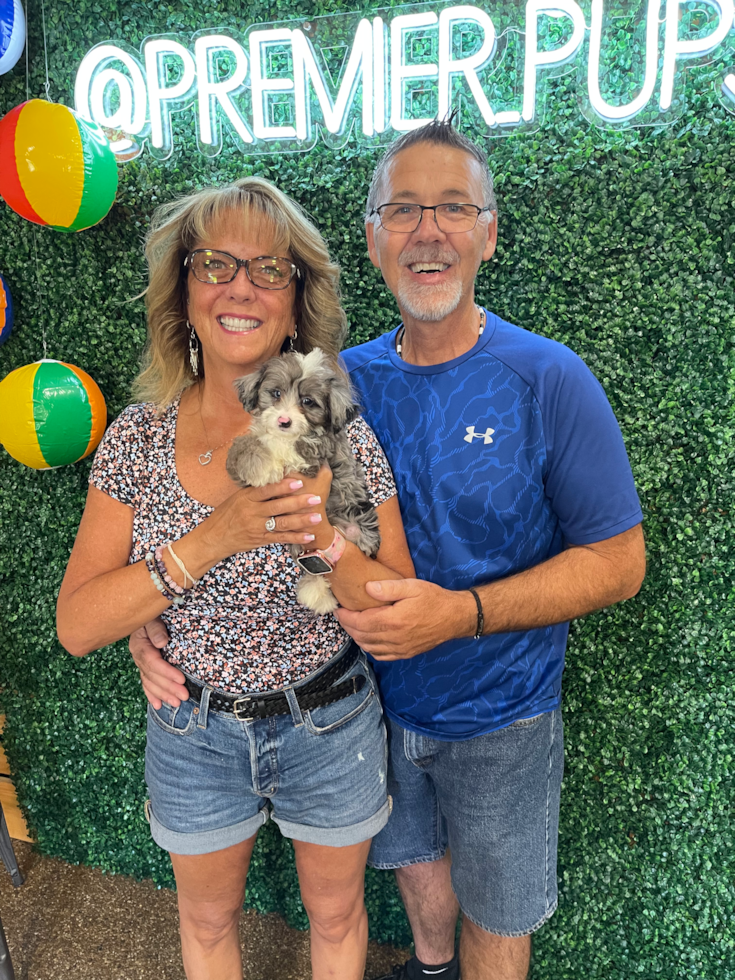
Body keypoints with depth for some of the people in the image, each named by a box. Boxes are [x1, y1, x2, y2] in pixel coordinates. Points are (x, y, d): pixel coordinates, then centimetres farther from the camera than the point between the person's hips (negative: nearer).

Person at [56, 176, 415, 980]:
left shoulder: (343, 436, -15)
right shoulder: (139, 436, -12)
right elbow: (77, 626, -15)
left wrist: (322, 535, -31)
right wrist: (214, 538, -29)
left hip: (328, 726, 0)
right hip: (192, 730, 1)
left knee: (336, 913, 26)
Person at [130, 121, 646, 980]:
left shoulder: (550, 381, -19)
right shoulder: (342, 379, -8)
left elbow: (618, 560, -17)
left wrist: (463, 612, -30)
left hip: (498, 716, -3)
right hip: (376, 694, 4)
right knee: (412, 856, 30)